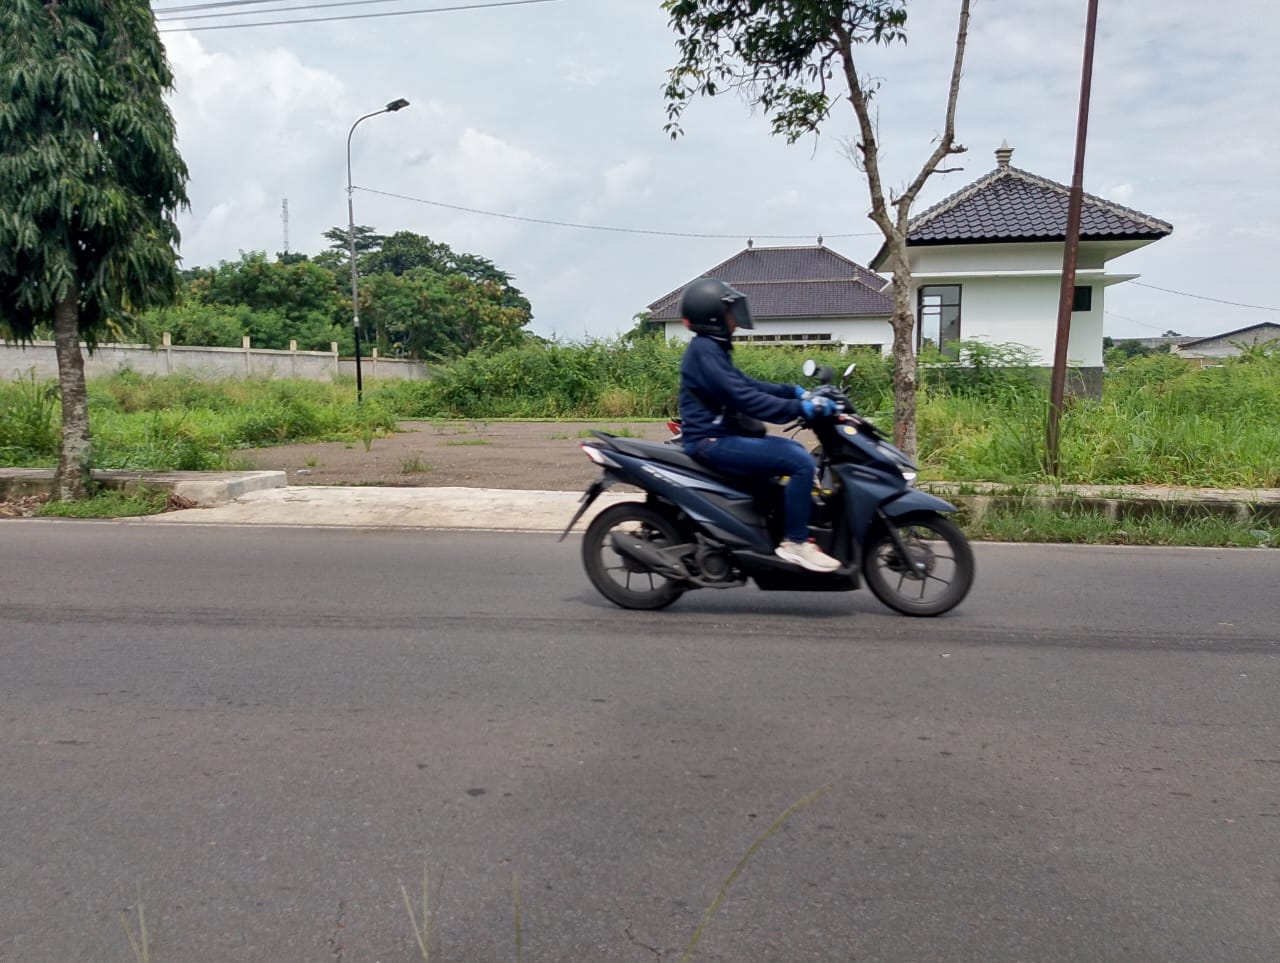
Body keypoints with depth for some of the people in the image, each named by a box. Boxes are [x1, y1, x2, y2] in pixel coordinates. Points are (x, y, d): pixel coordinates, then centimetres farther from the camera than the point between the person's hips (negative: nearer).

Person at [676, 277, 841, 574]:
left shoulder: (712, 348, 16)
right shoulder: (704, 351, -17)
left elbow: (747, 385, 20)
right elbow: (745, 398, -25)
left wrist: (794, 391, 10)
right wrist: (799, 408, -24)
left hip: (721, 437, 11)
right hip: (713, 442, -11)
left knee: (796, 450, 20)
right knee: (801, 462, -19)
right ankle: (794, 542, -11)